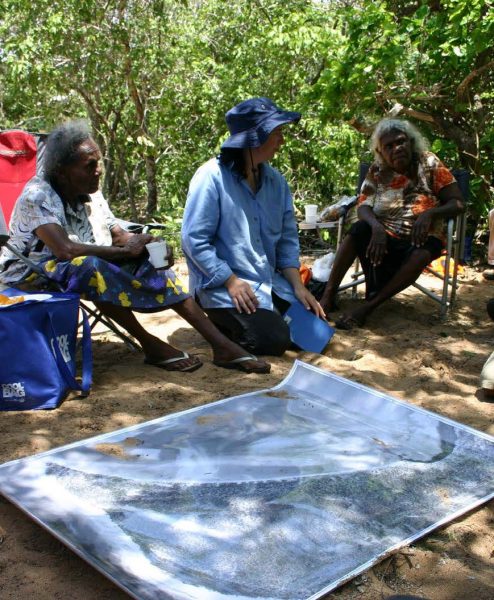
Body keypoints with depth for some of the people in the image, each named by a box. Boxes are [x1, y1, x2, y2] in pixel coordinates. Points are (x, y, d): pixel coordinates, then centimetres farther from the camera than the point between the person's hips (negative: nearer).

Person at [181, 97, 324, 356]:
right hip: (223, 285, -7)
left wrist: (298, 285, -2)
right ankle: (222, 322, 7)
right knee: (273, 340, -20)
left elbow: (287, 238, 9)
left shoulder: (275, 180, 4)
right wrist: (231, 281, -20)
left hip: (269, 281, 7)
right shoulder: (211, 177, -16)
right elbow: (194, 240, -17)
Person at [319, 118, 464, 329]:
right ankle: (328, 295, -33)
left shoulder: (429, 164, -2)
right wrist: (377, 227, -32)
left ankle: (369, 305, -35)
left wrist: (430, 213, -25)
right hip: (385, 239, 1)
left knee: (422, 253, -36)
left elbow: (457, 203, -5)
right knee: (360, 229, -30)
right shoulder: (377, 171, 1)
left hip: (419, 240, -1)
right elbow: (363, 207, -10)